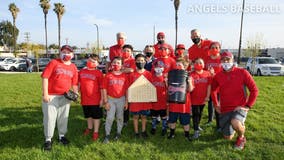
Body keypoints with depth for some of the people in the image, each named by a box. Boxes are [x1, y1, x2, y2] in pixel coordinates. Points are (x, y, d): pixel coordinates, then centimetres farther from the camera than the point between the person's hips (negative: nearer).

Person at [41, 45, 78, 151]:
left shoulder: (73, 67, 9)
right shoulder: (54, 63, -4)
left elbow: (74, 83, 12)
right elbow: (45, 78, -9)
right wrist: (45, 94, -14)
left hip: (65, 97, 4)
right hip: (51, 96, -4)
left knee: (63, 117, 13)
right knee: (50, 117, 1)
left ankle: (62, 136, 30)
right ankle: (48, 139, 15)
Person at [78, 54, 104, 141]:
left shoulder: (98, 73, -9)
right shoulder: (81, 72, 4)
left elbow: (101, 87, -7)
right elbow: (78, 84, 13)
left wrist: (102, 99, -8)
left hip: (95, 99, -4)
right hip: (84, 99, 5)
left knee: (96, 116, 7)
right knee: (88, 115, 22)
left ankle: (96, 132, 21)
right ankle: (89, 128, 43)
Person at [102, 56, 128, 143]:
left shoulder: (124, 76, -2)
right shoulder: (108, 75, -4)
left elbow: (126, 90, 2)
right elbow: (104, 89, -4)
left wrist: (126, 102, 1)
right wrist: (106, 101, -7)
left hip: (121, 99, 1)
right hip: (110, 99, -1)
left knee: (120, 117, 13)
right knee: (110, 118, -1)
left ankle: (118, 133, 30)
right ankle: (107, 135, 11)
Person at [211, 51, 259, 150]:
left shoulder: (242, 72, -9)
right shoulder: (218, 76, 0)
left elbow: (254, 90, -5)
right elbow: (213, 90, 18)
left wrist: (248, 106, -11)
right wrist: (216, 105, 13)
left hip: (240, 107, -3)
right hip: (225, 109, 4)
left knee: (235, 123, -36)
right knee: (228, 137, 9)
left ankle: (241, 138, 1)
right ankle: (239, 124, 44)